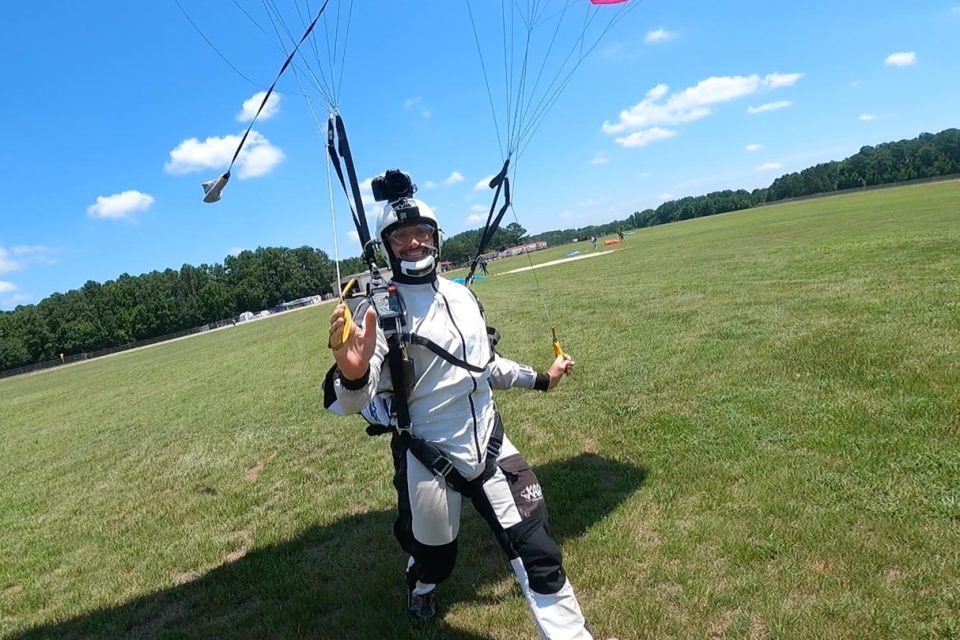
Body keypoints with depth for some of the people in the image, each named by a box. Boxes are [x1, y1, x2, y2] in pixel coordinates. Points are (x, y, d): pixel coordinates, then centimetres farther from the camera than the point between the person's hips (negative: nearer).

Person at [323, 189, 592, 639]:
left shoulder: (461, 295, 4)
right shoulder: (379, 311, -15)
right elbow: (349, 402, -27)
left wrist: (540, 379, 19)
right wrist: (351, 372, -50)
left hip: (489, 446, 4)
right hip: (426, 462, -3)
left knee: (538, 555, 4)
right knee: (434, 558, 18)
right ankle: (420, 588, 55)